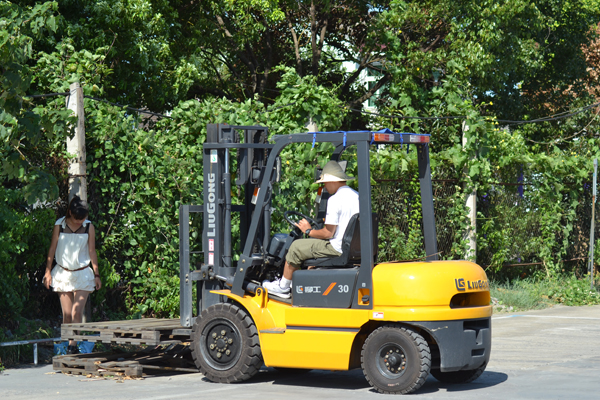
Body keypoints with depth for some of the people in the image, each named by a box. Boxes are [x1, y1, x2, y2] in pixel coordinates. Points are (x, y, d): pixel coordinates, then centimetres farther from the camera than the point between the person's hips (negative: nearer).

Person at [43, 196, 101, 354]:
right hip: (63, 274, 1)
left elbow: (92, 252, 4)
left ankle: (73, 345, -12)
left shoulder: (89, 227, -1)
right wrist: (48, 271, 2)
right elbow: (52, 249, 4)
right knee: (66, 314, -1)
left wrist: (96, 274, 4)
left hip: (82, 275, -1)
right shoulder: (59, 225, -2)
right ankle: (70, 347, 8)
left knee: (76, 312, -14)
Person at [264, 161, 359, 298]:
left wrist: (308, 231, -3)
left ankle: (283, 287, 21)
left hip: (337, 248, -9)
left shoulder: (335, 199, -19)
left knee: (296, 247, 6)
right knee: (311, 242, 28)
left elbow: (328, 233, -20)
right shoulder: (356, 196, 9)